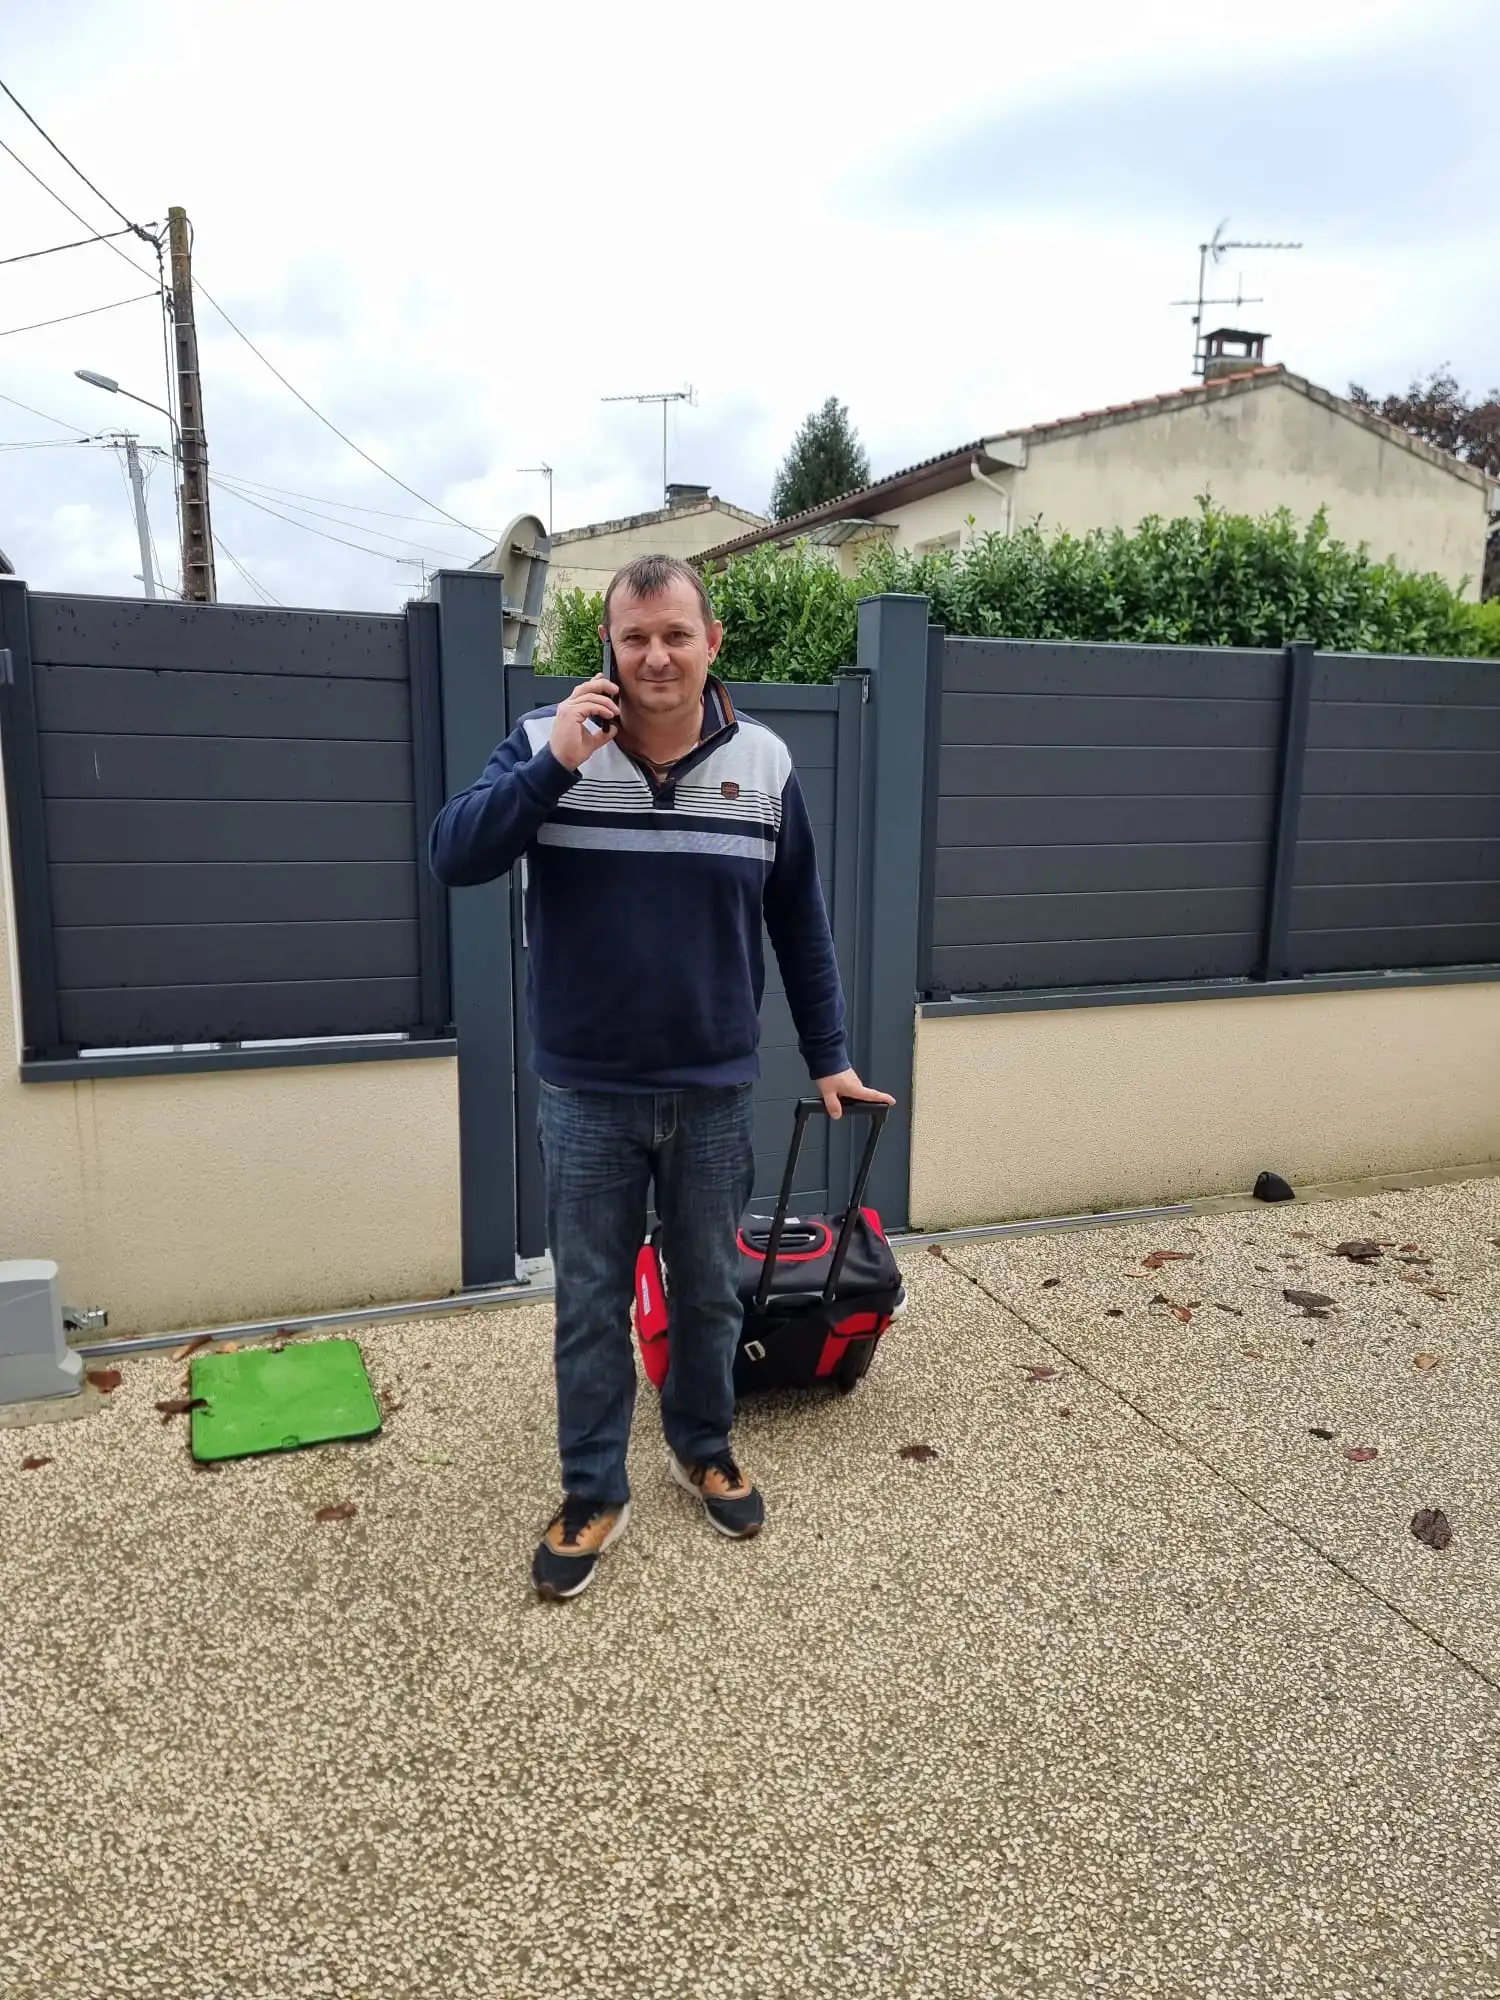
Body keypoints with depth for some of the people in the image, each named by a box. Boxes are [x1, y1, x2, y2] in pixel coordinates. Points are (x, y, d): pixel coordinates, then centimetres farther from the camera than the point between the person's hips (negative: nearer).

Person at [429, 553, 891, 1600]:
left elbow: (800, 922, 5)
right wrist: (554, 764, -27)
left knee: (711, 1291, 18)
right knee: (591, 1307, 11)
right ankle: (595, 1494, 31)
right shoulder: (547, 743, -7)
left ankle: (704, 1449, 42)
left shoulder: (765, 763, -3)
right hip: (587, 1094, -1)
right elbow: (455, 857, -17)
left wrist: (829, 1055, 8)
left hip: (717, 1091, 2)